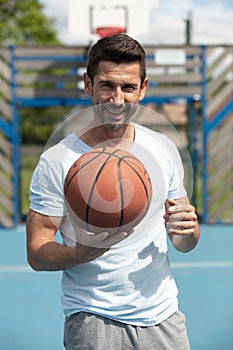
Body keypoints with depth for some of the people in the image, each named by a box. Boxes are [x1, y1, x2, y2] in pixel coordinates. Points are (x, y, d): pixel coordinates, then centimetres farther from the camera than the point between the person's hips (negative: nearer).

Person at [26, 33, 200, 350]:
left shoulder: (162, 148, 3)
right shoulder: (58, 161, -10)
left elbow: (186, 244, 10)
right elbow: (37, 253, -10)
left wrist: (186, 230, -12)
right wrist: (85, 252, -29)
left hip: (163, 316, 4)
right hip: (93, 320, -4)